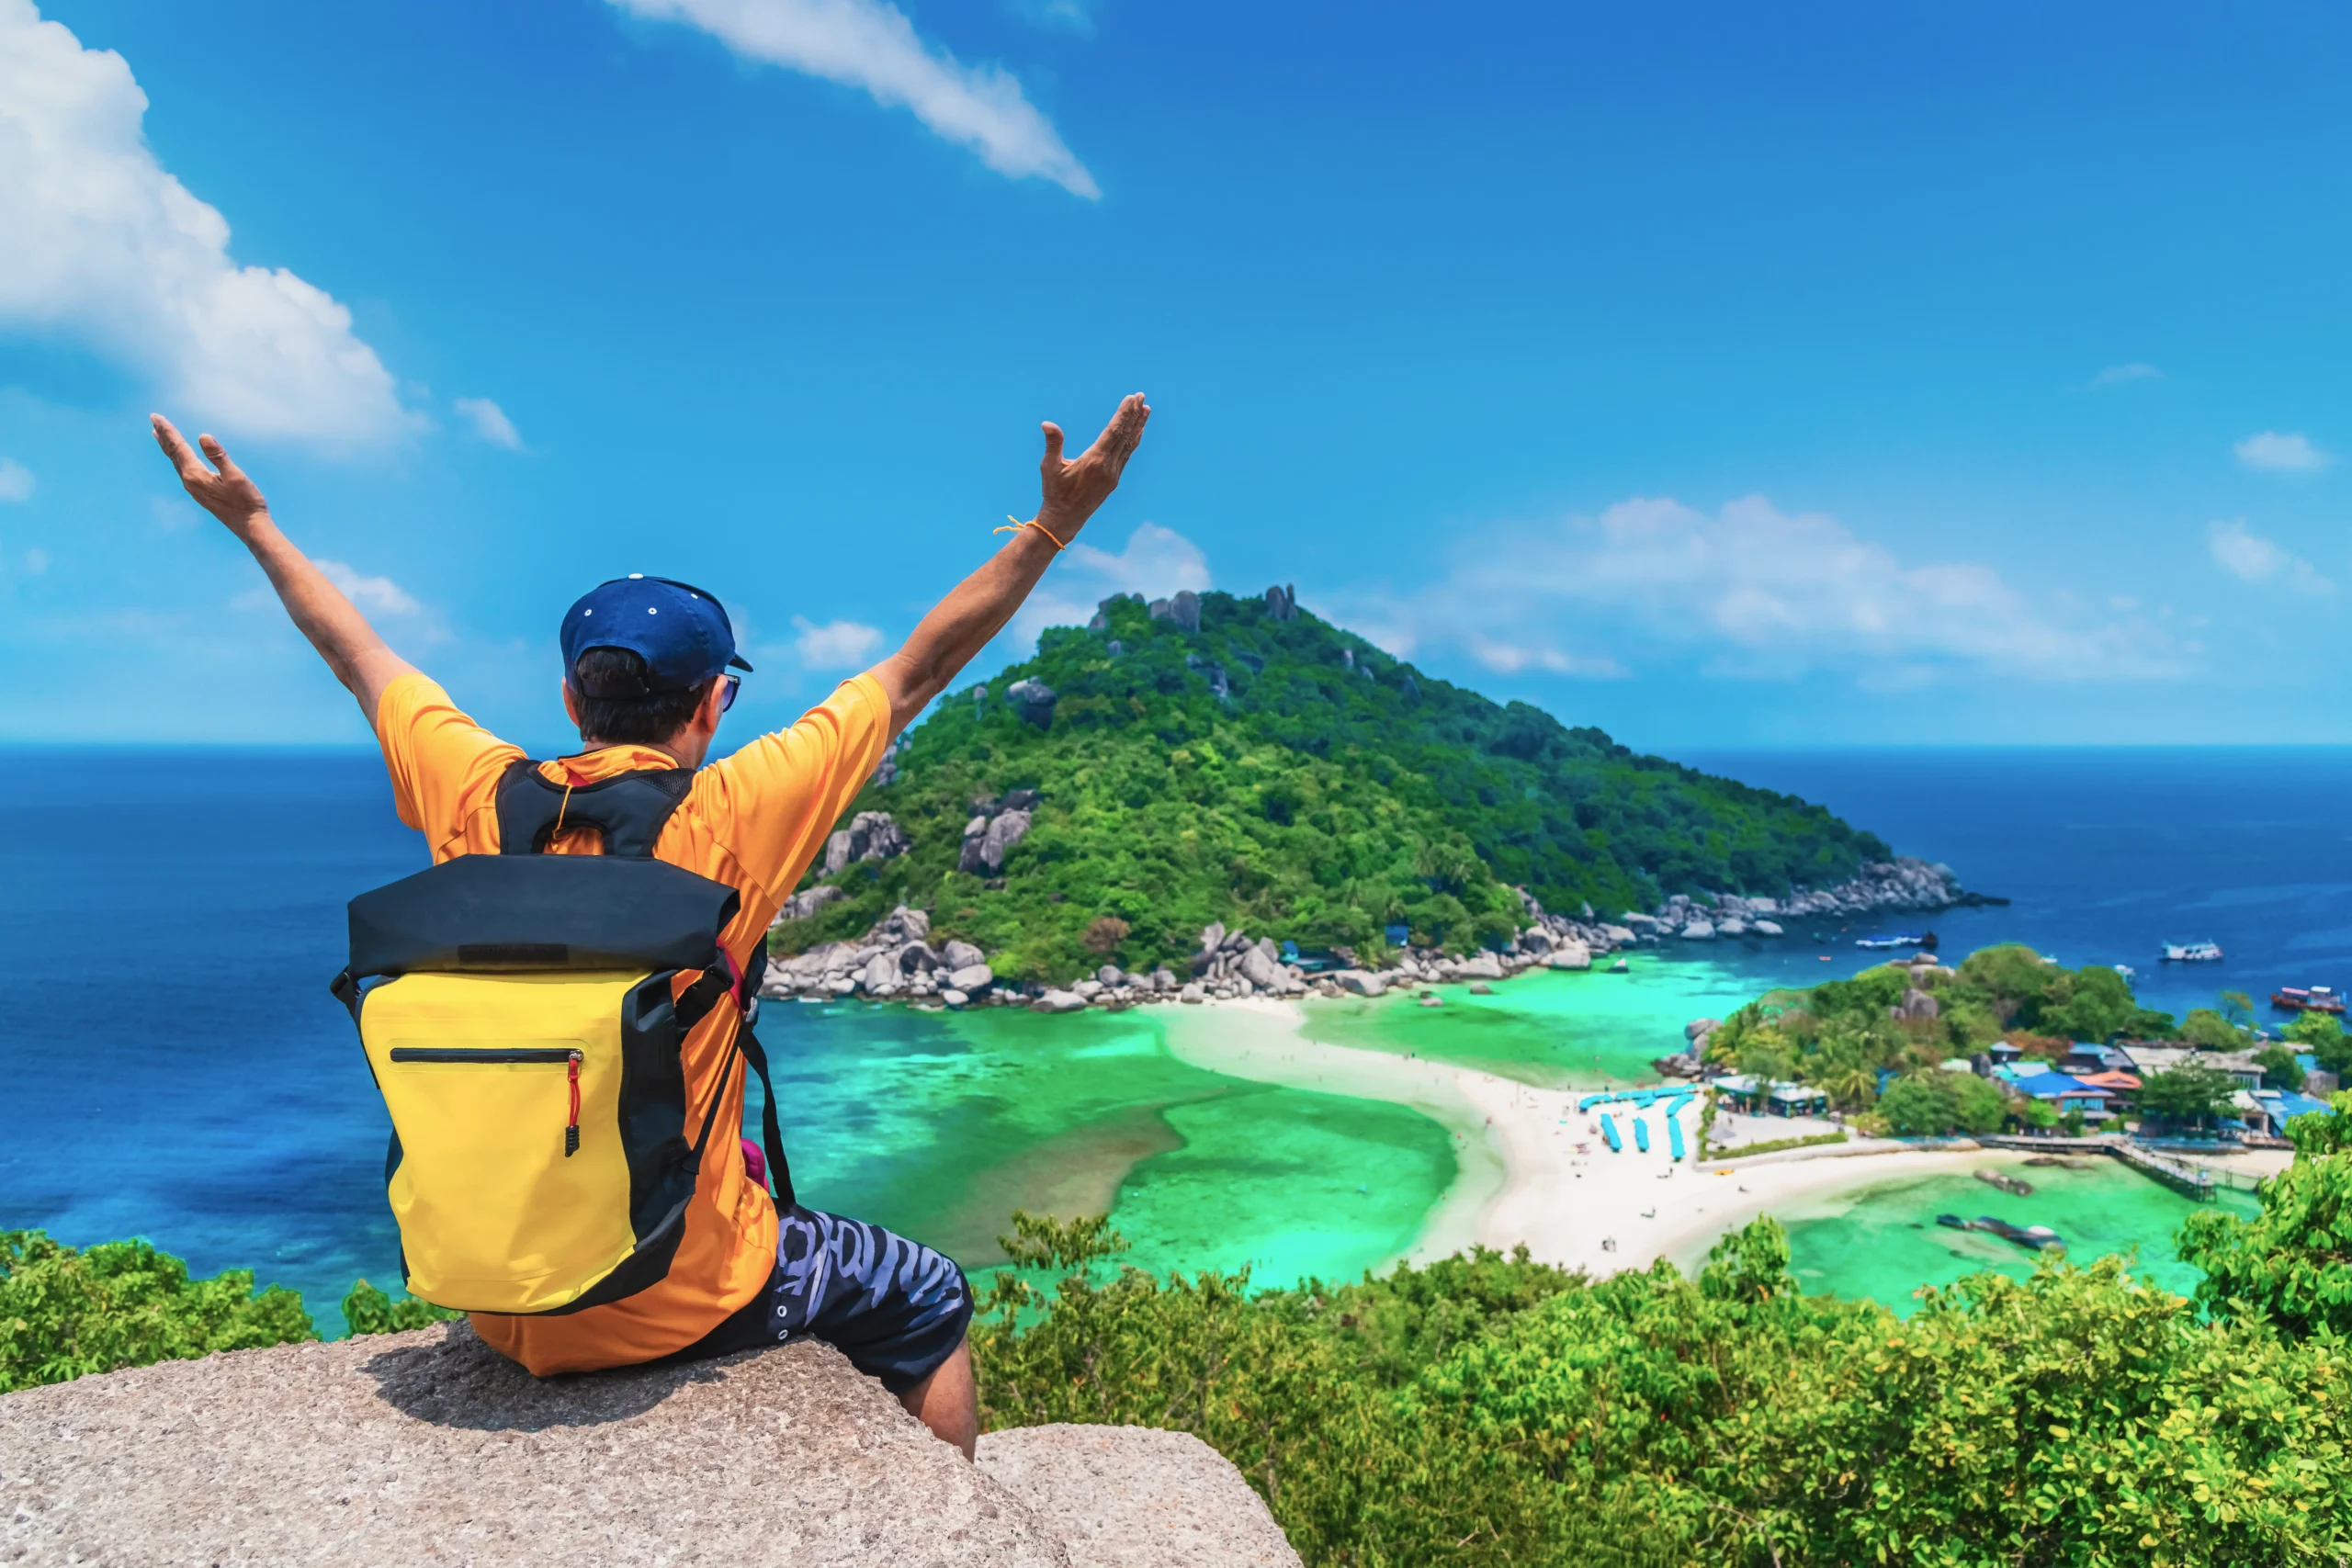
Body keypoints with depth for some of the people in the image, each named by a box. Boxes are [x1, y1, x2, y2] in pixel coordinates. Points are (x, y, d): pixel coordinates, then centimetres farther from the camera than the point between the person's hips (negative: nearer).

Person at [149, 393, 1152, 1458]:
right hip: (680, 1307, -5)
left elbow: (356, 656, 11)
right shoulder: (730, 816, -17)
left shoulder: (479, 801, -6)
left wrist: (252, 524, 27)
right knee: (928, 1303, 19)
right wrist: (1052, 528, -3)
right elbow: (917, 672, -10)